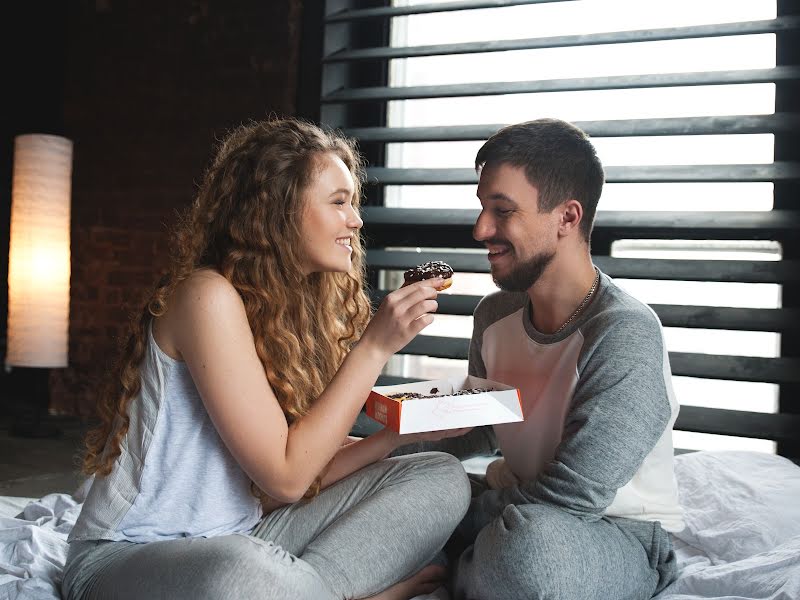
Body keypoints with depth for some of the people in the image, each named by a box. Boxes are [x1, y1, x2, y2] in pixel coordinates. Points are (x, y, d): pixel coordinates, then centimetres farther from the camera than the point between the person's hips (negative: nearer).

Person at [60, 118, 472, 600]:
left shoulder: (298, 306, 6)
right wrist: (375, 345, -21)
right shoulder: (209, 295, -19)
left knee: (441, 478, 0)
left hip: (242, 537, 8)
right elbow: (285, 476, -21)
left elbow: (311, 464, 2)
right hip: (132, 555, -7)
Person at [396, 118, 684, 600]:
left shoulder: (625, 334, -25)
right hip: (522, 506, 6)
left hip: (621, 534, -6)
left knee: (530, 544, -39)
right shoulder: (495, 314, -2)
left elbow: (571, 495, -27)